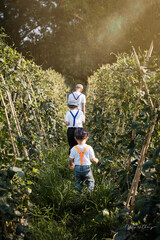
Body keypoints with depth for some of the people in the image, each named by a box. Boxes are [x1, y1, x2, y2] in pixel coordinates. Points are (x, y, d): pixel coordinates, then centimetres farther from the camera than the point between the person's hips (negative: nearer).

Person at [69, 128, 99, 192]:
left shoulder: (74, 149, -5)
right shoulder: (89, 148, -8)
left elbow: (70, 159, -2)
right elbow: (92, 159, -5)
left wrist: (71, 165, 20)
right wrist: (96, 160, 18)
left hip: (77, 168, 1)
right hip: (86, 168, -1)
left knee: (78, 182, 17)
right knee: (90, 181, 15)